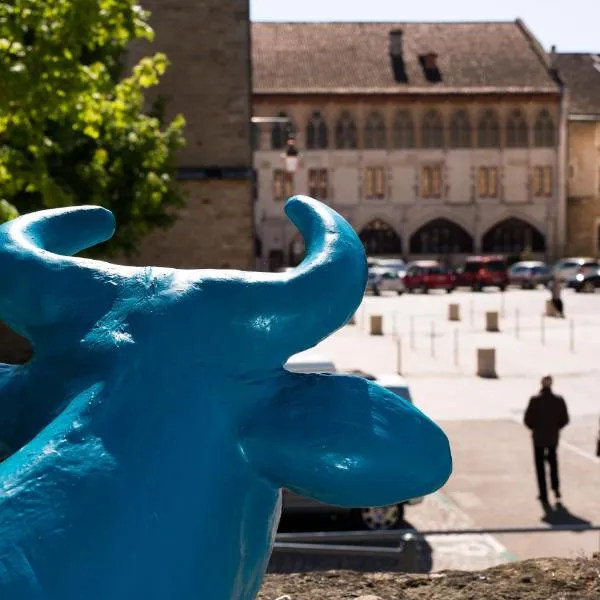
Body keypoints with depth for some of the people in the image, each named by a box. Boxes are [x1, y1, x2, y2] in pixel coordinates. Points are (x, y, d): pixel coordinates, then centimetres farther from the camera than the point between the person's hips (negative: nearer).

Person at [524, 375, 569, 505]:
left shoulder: (535, 400, -16)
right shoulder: (559, 400, -9)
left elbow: (528, 420, -13)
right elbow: (565, 420, -3)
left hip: (539, 437, -2)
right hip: (553, 437, 3)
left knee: (540, 465, 9)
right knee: (553, 461, 26)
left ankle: (544, 495, 10)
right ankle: (556, 488, 26)